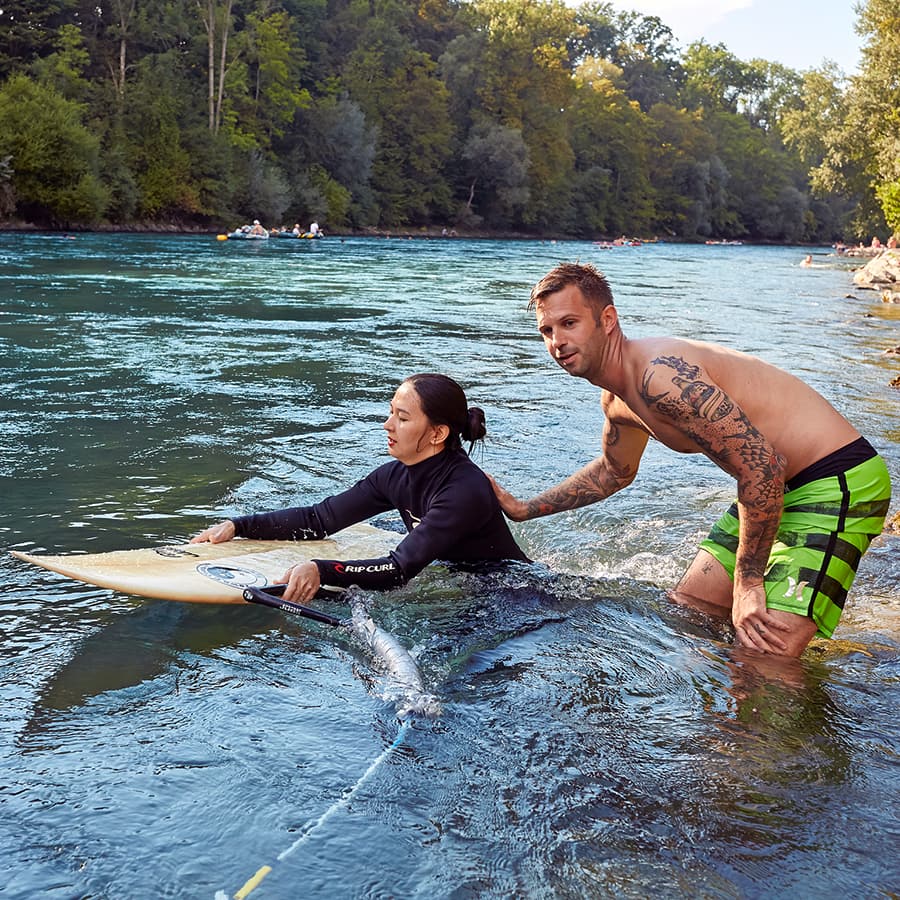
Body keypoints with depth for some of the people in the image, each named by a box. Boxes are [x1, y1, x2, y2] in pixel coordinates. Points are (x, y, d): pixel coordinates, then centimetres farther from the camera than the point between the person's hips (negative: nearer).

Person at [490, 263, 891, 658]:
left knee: (765, 652, -20)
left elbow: (762, 466, -29)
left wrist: (747, 582, -24)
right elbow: (614, 471, 27)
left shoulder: (661, 375, -27)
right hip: (778, 486, 10)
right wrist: (523, 510, 26)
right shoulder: (617, 400, 5)